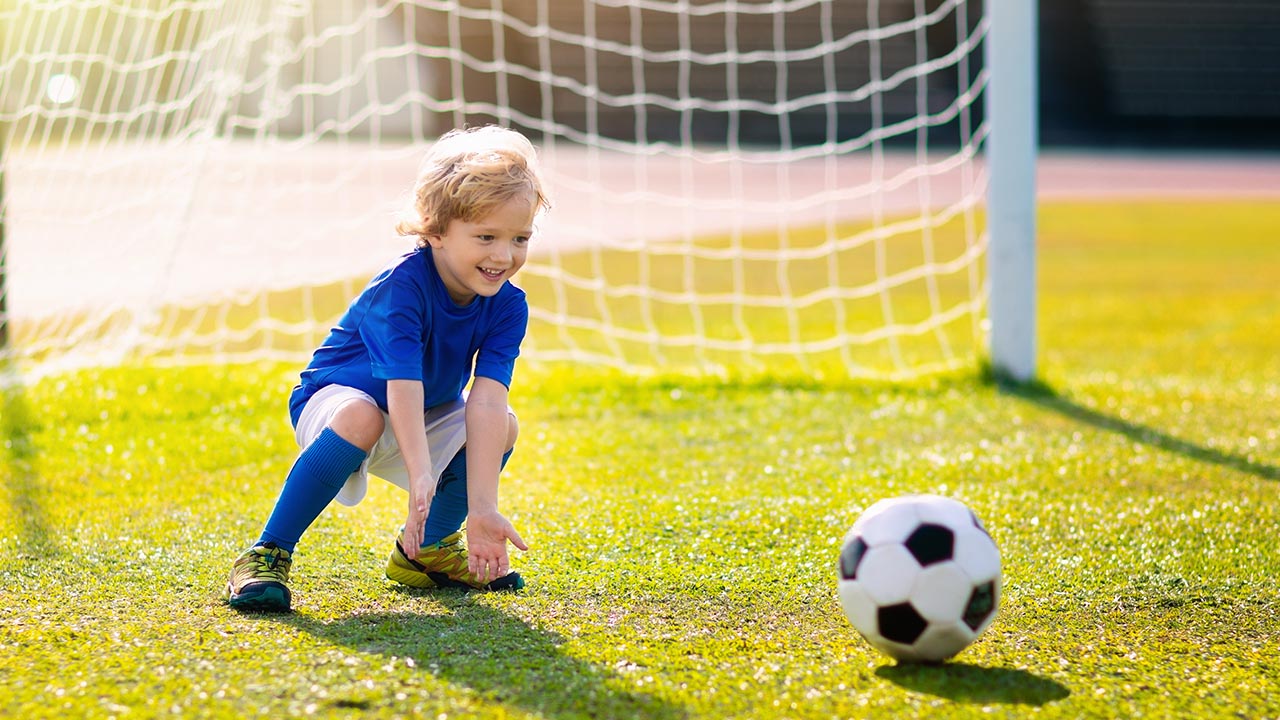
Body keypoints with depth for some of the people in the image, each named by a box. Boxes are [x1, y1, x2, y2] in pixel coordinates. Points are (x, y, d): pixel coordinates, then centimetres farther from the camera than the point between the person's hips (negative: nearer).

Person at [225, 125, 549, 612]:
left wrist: (482, 506, -35)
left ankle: (427, 550, 8)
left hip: (423, 419, 6)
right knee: (360, 418, -39)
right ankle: (268, 555, -30)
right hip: (333, 397, -6)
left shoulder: (507, 307, -16)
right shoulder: (401, 286, -31)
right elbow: (402, 387, -41)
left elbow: (485, 403, -25)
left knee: (502, 426, -15)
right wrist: (421, 479, -52)